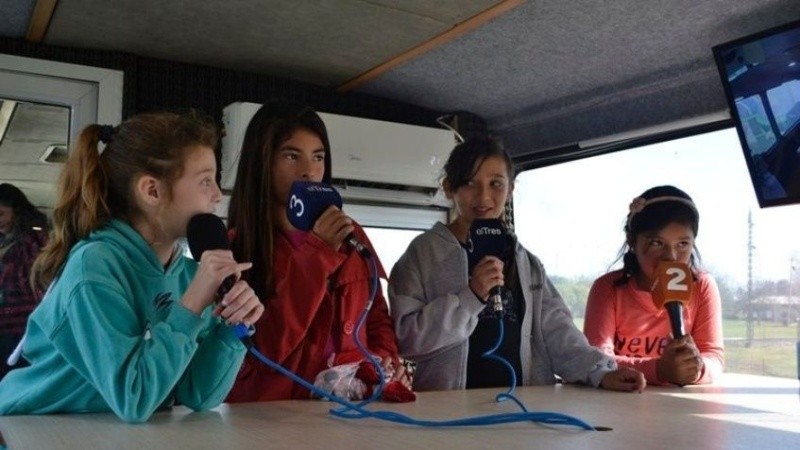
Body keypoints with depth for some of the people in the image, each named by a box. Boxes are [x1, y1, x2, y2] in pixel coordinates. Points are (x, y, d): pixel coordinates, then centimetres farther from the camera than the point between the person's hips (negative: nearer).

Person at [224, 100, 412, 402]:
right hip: (273, 412, -3)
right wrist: (315, 256, -15)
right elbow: (260, 352, -11)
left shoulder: (349, 234, 9)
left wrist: (387, 362, -3)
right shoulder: (233, 248, -5)